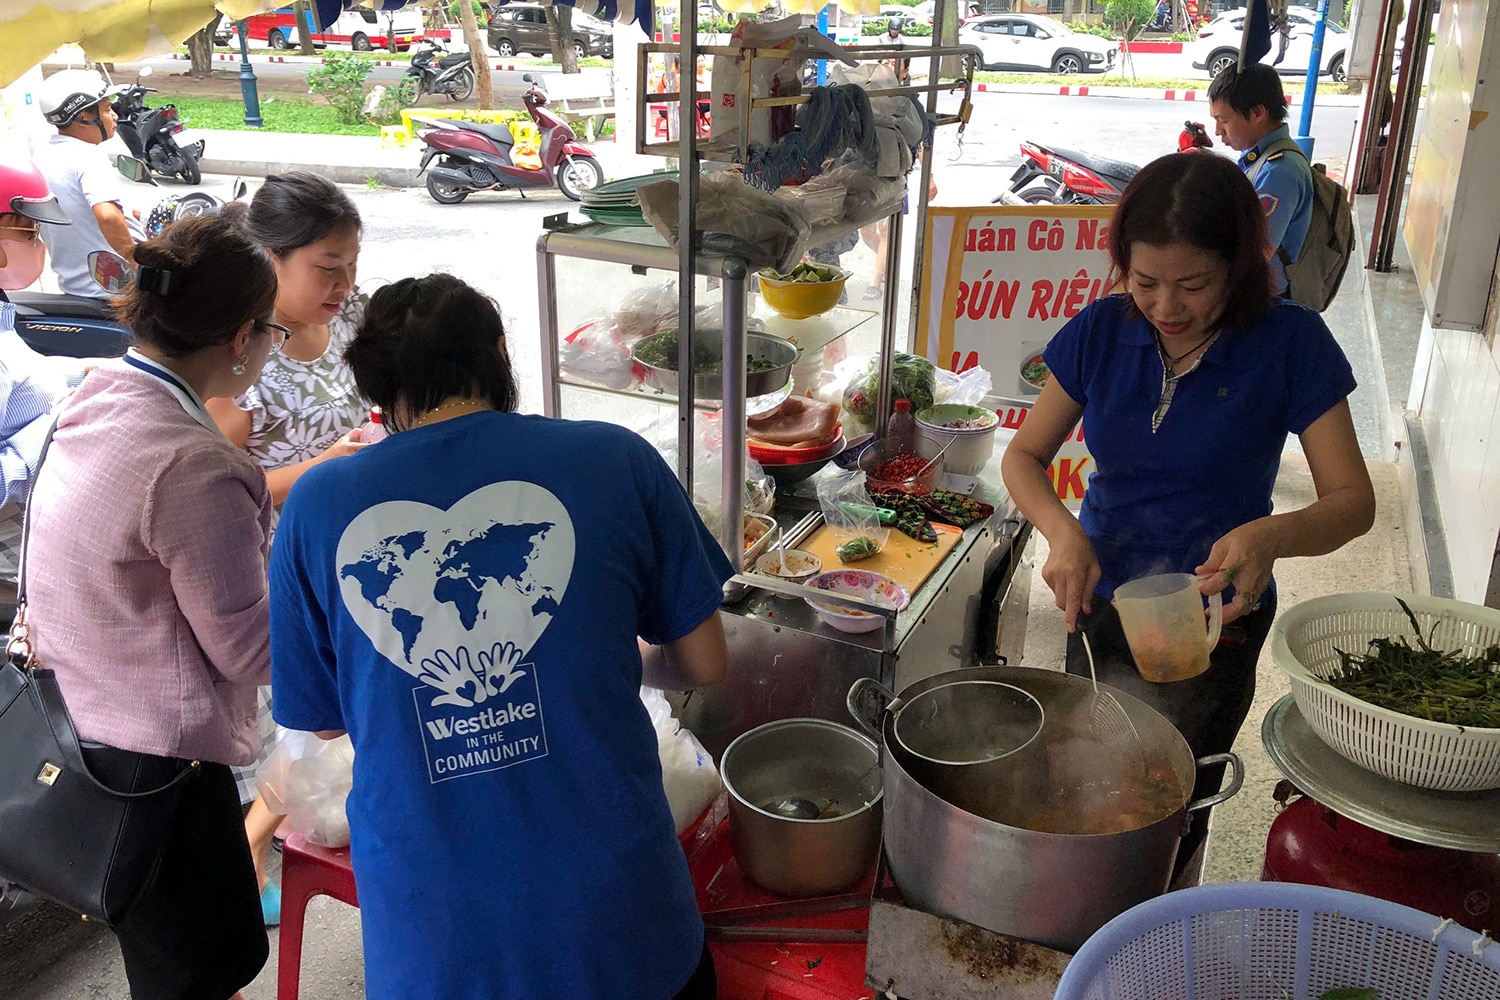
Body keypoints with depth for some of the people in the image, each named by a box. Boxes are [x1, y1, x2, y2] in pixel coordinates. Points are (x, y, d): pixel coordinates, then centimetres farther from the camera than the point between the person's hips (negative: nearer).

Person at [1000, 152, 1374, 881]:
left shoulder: (1289, 343, -15)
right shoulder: (1101, 332, -8)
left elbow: (1353, 500, -14)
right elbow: (1024, 454, -3)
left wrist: (1272, 536, -37)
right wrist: (1063, 531, -24)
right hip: (1099, 605, 3)